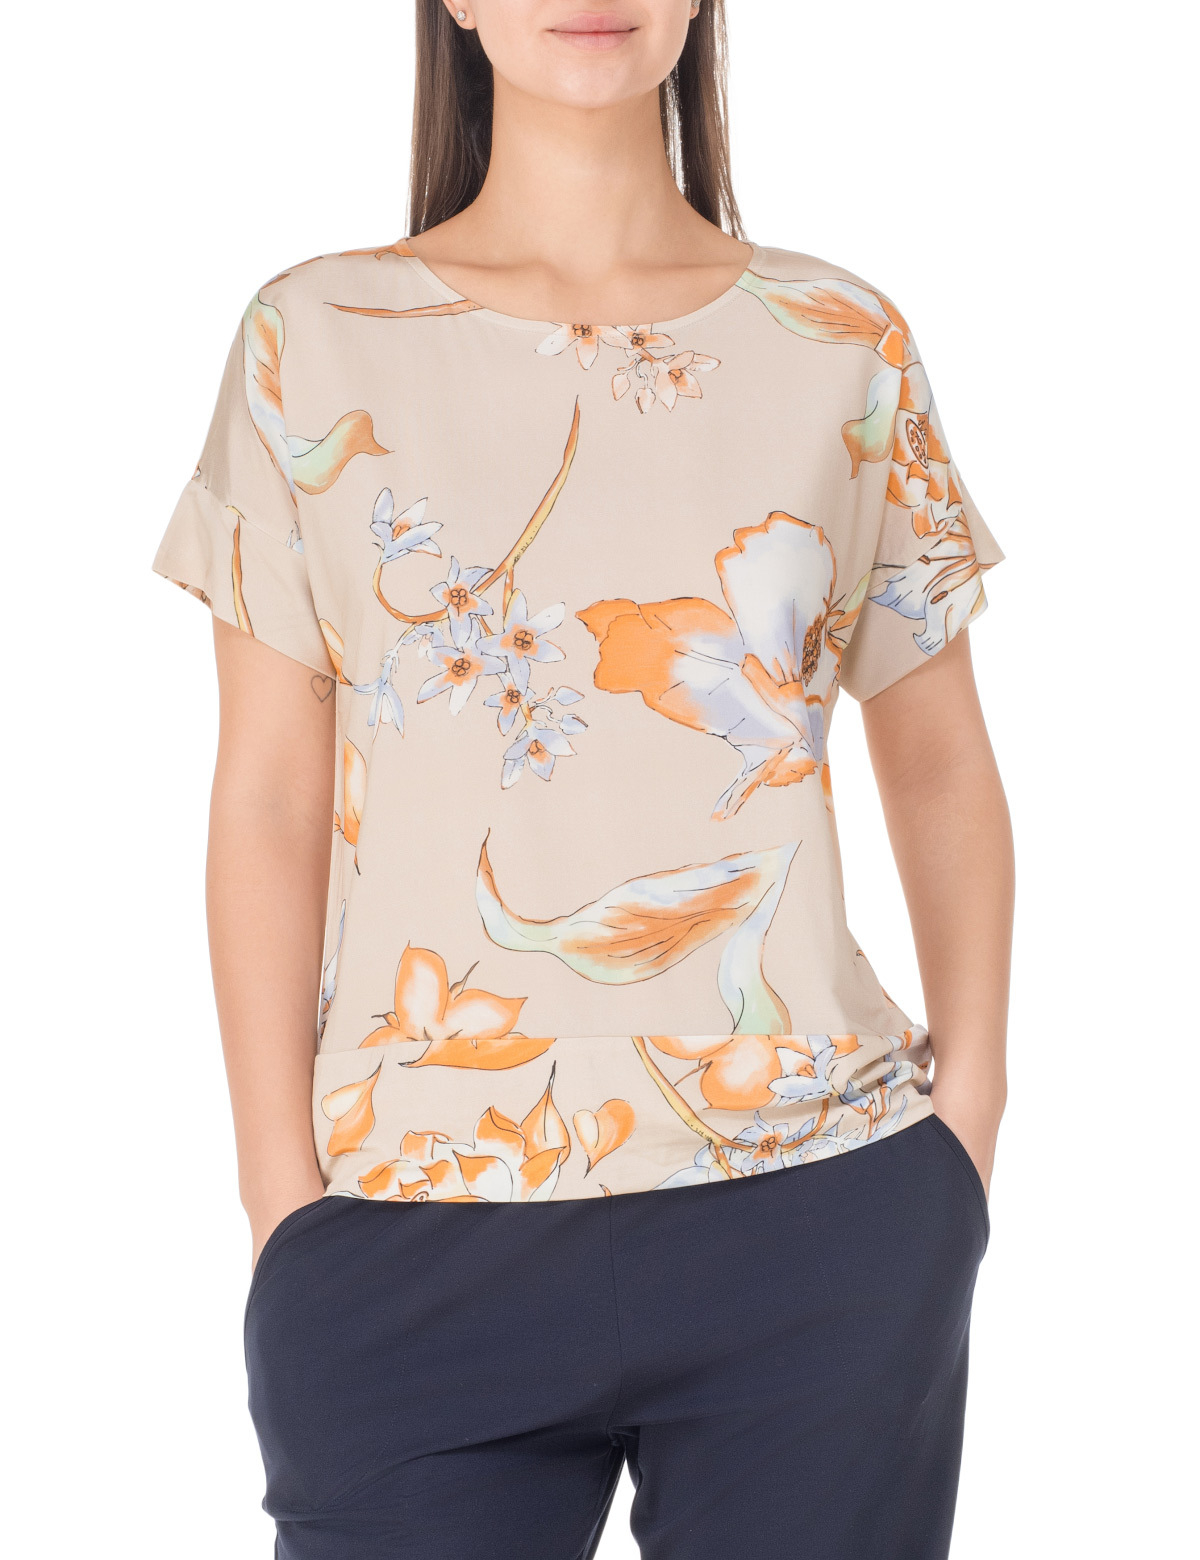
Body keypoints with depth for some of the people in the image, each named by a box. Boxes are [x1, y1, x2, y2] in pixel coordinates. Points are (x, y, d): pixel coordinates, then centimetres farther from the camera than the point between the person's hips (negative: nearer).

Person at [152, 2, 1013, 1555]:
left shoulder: (842, 346, 5)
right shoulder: (314, 341, 3)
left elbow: (940, 764, 10)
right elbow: (269, 802, 1)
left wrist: (967, 1111, -1)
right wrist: (283, 1194, -3)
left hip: (820, 1213, 1)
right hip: (415, 1241, -1)